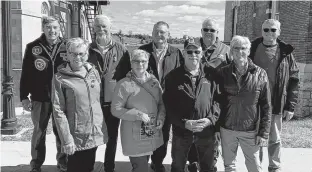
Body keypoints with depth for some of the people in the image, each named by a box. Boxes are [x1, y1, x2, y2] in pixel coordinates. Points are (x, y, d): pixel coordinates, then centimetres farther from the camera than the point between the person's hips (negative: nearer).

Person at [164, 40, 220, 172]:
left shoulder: (210, 76, 0)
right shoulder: (173, 77, -6)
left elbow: (217, 100, 1)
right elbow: (168, 105, -9)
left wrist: (211, 119, -15)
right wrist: (184, 123, -19)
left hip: (206, 132, 1)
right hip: (181, 132, -1)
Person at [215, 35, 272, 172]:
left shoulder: (260, 74, -5)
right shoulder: (222, 73, -2)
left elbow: (266, 107, -3)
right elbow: (216, 102, 3)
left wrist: (263, 132, -6)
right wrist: (216, 127, 0)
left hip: (250, 131, -1)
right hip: (226, 129, 2)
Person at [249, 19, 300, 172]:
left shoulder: (285, 52, 0)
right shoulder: (252, 49, 0)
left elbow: (294, 81, 1)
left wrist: (290, 106, -4)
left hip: (275, 104, 0)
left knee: (274, 139, 11)